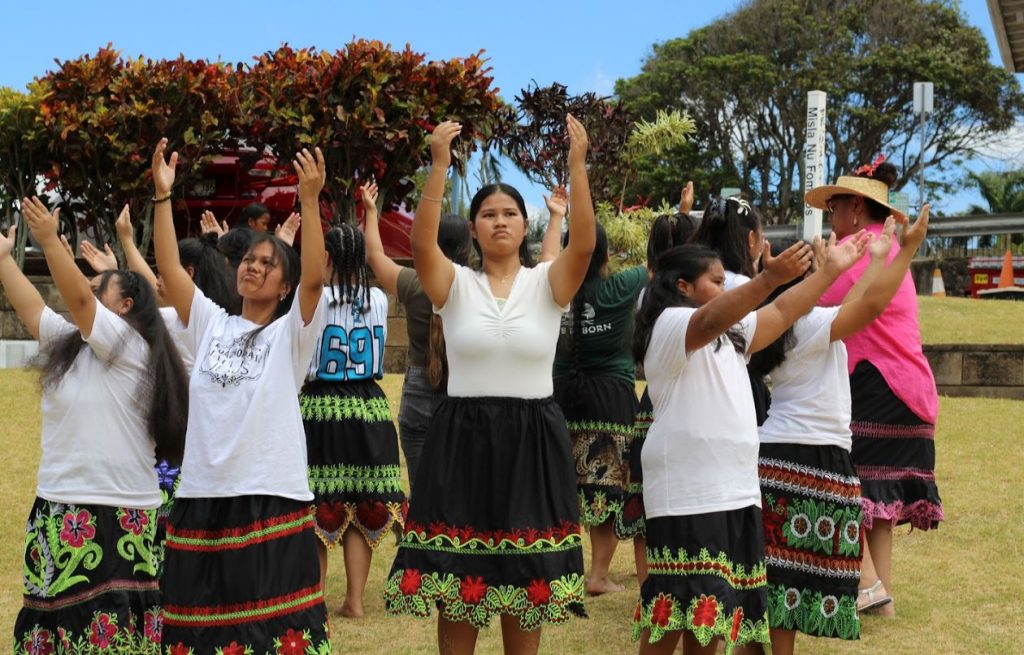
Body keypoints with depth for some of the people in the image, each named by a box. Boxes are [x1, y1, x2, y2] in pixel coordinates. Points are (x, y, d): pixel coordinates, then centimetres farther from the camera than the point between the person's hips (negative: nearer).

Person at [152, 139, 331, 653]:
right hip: (201, 495, 4)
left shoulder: (292, 333, 2)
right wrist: (162, 195, -4)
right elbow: (170, 269, 4)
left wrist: (309, 199, -23)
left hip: (271, 496, -4)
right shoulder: (211, 324, 12)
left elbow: (314, 276, -14)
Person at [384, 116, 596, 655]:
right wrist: (439, 166, -26)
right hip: (462, 437, 0)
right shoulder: (455, 284, 0)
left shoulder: (546, 283, 0)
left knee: (526, 584, 8)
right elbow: (421, 244, -18)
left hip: (531, 440, 0)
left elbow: (583, 245, -18)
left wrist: (577, 165, -25)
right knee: (454, 579, 5)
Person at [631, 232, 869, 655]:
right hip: (687, 492, -9)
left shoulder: (729, 335, 22)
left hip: (733, 491, 9)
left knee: (709, 605, 11)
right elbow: (711, 320, -30)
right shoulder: (671, 323, -8)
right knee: (674, 605, -9)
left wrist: (831, 268, 16)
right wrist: (770, 278, -45)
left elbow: (783, 313, 22)